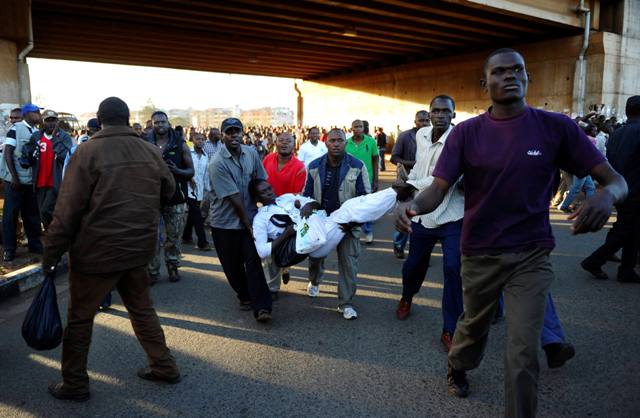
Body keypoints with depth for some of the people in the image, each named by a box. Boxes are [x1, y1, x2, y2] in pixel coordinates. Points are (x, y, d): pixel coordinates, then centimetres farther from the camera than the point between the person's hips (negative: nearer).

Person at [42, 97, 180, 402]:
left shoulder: (88, 152, -13)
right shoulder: (150, 151, -1)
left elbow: (67, 210, -14)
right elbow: (169, 190, 11)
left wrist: (51, 254, -6)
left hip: (97, 251, -4)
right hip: (139, 248, 4)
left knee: (79, 318, 13)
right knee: (142, 308, 20)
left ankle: (74, 384, 25)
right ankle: (164, 367, 27)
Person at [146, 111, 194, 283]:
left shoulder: (180, 144, 2)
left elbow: (191, 171, 2)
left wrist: (177, 170, -18)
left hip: (175, 197, 0)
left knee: (173, 236, 8)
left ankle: (173, 267, 24)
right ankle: (152, 271, 13)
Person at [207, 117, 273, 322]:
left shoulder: (251, 153, -4)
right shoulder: (217, 164, -20)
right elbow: (234, 198, -19)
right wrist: (248, 225, -15)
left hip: (249, 217, 2)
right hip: (225, 222, -2)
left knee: (253, 261, -7)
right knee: (233, 265, 10)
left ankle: (261, 306, -6)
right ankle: (245, 296, 32)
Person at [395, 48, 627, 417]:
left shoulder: (557, 127, -8)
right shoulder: (467, 133, -7)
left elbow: (616, 179, -9)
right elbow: (438, 189, -14)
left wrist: (606, 195, -33)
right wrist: (414, 205, -37)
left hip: (532, 254, -1)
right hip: (480, 252, 1)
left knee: (524, 352, -5)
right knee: (474, 327, 23)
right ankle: (457, 368, 55)